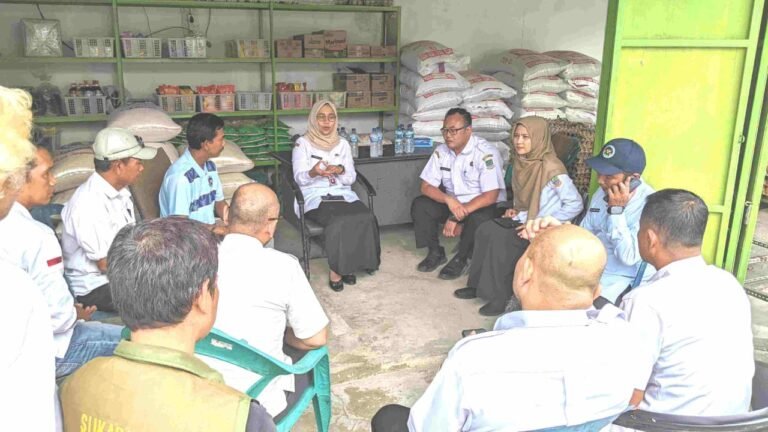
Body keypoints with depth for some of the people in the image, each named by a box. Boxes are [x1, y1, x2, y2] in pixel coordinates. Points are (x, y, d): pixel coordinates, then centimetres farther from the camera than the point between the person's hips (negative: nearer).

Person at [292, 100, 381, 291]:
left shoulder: (343, 144, 16)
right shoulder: (303, 143, 6)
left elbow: (351, 178, 9)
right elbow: (299, 178, -4)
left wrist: (340, 170, -14)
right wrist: (313, 172, -27)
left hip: (343, 194, 4)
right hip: (315, 197, -4)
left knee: (366, 217, -27)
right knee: (339, 221, -34)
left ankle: (348, 265, -12)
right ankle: (336, 268, -15)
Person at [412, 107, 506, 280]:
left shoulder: (486, 153, -21)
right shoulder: (441, 152, -4)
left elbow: (491, 196, -26)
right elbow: (426, 186, -6)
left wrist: (458, 215, -31)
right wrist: (448, 199, -27)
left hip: (480, 206, -5)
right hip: (452, 203, 5)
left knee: (479, 219, -37)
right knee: (419, 205, -15)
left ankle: (461, 259, -11)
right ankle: (435, 252, 1)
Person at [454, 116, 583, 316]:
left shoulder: (551, 169, -20)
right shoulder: (521, 162, 5)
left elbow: (575, 204, -20)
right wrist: (515, 210, 4)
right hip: (524, 220, 8)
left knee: (501, 238, -26)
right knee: (485, 230, -13)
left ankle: (500, 295, -14)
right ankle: (479, 285, -3)